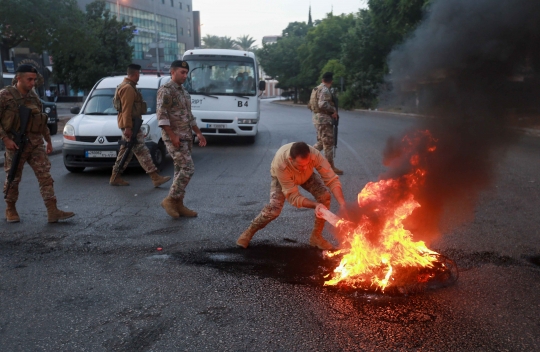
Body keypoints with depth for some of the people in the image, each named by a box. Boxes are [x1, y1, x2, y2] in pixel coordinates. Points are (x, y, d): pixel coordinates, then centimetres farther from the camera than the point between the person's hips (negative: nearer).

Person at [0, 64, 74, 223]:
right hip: (15, 144, -4)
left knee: (45, 176, -5)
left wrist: (48, 140, 19)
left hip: (36, 144, 5)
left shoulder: (34, 96, 10)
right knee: (13, 178, 7)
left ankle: (53, 211, -7)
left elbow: (41, 120, 18)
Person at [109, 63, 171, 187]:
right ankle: (156, 178, -13)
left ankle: (115, 177, 19)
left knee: (125, 151, 14)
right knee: (142, 151, -12)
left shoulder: (127, 86, 20)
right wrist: (128, 127, -25)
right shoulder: (128, 88, -15)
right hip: (130, 125, -11)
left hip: (130, 125, 11)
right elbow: (126, 110, -22)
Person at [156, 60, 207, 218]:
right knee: (187, 169, -14)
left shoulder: (184, 92, 18)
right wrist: (172, 135, -22)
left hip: (186, 137, 9)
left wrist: (198, 133, 18)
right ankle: (170, 199, -3)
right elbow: (162, 115, -17)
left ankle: (178, 204, 14)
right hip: (174, 137, -9)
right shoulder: (166, 90, -10)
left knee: (181, 170, 9)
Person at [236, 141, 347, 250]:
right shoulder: (280, 163, -45)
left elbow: (332, 179, -36)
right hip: (281, 177, -3)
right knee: (274, 207, -23)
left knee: (324, 196, -19)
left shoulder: (314, 154, -41)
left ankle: (316, 236, -2)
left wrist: (342, 203, -50)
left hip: (307, 175, 3)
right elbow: (293, 197, -39)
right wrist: (316, 205, -52)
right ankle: (249, 231, 2)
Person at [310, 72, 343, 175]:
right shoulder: (325, 90, -14)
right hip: (324, 119, -10)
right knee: (328, 143, -5)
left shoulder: (318, 88, 15)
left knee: (321, 142, 18)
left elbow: (311, 103, 20)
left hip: (318, 118, 10)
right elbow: (322, 104, -28)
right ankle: (331, 167, 0)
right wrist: (333, 110, -14)